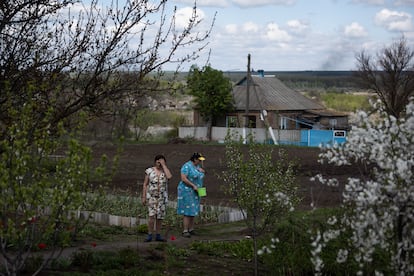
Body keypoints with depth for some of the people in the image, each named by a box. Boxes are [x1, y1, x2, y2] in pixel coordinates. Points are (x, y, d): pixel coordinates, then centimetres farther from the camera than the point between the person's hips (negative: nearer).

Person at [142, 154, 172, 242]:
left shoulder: (165, 171, 4)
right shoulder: (149, 171, 0)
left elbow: (169, 176, -20)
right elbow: (145, 185, 3)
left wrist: (164, 165, -14)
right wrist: (143, 197, -2)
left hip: (162, 197, 2)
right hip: (151, 196, -2)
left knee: (160, 216, 6)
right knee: (152, 215, -14)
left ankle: (158, 235, 15)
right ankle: (150, 235, -8)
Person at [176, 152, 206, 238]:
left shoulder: (197, 166, 11)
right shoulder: (187, 166, -15)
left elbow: (202, 176, 22)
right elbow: (183, 179, -22)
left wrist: (202, 171, 1)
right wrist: (193, 186, -22)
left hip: (195, 192, 8)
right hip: (187, 191, -8)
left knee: (193, 211, 9)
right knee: (187, 212, -11)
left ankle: (191, 229, 14)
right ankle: (185, 231, -10)